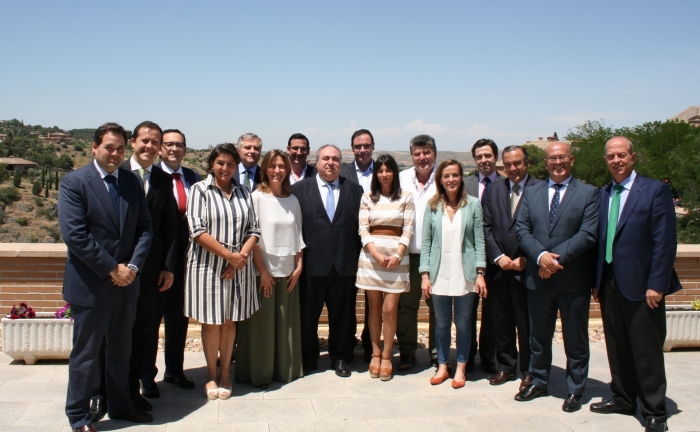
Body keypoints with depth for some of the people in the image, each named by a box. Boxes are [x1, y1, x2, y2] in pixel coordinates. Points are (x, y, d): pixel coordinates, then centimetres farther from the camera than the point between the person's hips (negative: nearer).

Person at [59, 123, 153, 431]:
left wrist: (132, 266, -8)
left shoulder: (132, 181, 7)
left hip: (126, 281, 5)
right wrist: (111, 269, -16)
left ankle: (120, 405, 32)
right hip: (90, 284, -5)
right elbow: (74, 235, -17)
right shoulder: (74, 182, -9)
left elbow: (145, 228, 5)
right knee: (86, 353, 7)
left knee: (121, 350, 17)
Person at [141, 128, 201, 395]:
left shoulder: (193, 178, 7)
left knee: (179, 317, 16)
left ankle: (174, 370, 32)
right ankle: (147, 376, 23)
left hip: (185, 257, 5)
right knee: (151, 318, 8)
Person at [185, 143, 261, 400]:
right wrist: (229, 255, -15)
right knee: (211, 322, 6)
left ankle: (225, 373, 24)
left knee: (230, 321, 10)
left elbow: (254, 230, 4)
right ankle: (211, 375, 22)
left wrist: (240, 257, -11)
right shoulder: (200, 190, -3)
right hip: (208, 266, -3)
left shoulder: (243, 192, 8)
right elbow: (197, 231, -12)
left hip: (238, 268, 3)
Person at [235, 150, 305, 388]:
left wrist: (298, 266, 3)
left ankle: (285, 369, 22)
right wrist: (262, 270, -13)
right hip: (263, 270, -4)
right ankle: (259, 373, 15)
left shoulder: (292, 200, 7)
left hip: (288, 271, 4)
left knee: (286, 323, 9)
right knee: (261, 323, 3)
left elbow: (297, 235, 11)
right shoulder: (256, 197, -6)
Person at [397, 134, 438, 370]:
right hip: (408, 255, 2)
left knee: (438, 307, 8)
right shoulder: (402, 179, 5)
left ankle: (437, 354, 23)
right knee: (405, 306, 7)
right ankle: (406, 353, 21)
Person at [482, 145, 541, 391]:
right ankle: (506, 367, 25)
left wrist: (525, 259, -12)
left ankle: (528, 371, 19)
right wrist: (498, 257, -4)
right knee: (501, 322, 10)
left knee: (526, 322, 5)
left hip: (526, 267, -4)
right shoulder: (495, 189, 11)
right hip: (498, 267, 4)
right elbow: (487, 226, 7)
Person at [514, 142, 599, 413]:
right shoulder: (531, 193, 9)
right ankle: (538, 382, 31)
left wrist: (557, 259, -18)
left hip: (574, 278, -3)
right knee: (538, 335, 15)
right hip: (538, 278, 3)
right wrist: (541, 256, -16)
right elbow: (521, 229, 0)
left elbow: (588, 234, -11)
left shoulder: (589, 193, -2)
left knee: (575, 339, 8)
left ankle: (575, 390, 22)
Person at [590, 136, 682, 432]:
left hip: (640, 284, -5)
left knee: (647, 352, 3)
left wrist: (656, 285, -16)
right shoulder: (603, 194, 12)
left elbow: (665, 241, -11)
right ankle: (623, 398, 29)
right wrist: (597, 280, 8)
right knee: (617, 348, 14)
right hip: (609, 283, 6)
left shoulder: (655, 190, -6)